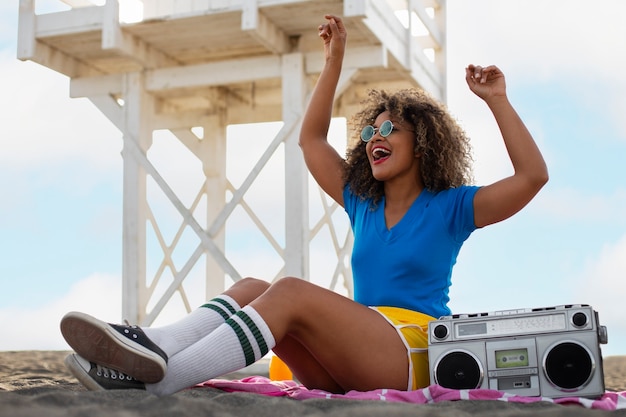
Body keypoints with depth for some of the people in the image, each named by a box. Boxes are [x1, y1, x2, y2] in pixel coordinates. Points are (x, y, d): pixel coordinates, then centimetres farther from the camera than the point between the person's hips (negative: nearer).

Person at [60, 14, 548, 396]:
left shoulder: (449, 207, 7)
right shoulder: (363, 203, 22)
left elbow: (532, 176, -3)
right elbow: (311, 139, 27)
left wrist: (497, 100, -5)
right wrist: (334, 60, 23)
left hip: (413, 353, -6)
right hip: (347, 371, 6)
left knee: (292, 292, -29)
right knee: (251, 287, -15)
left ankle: (162, 376, -47)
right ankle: (152, 348, -42)